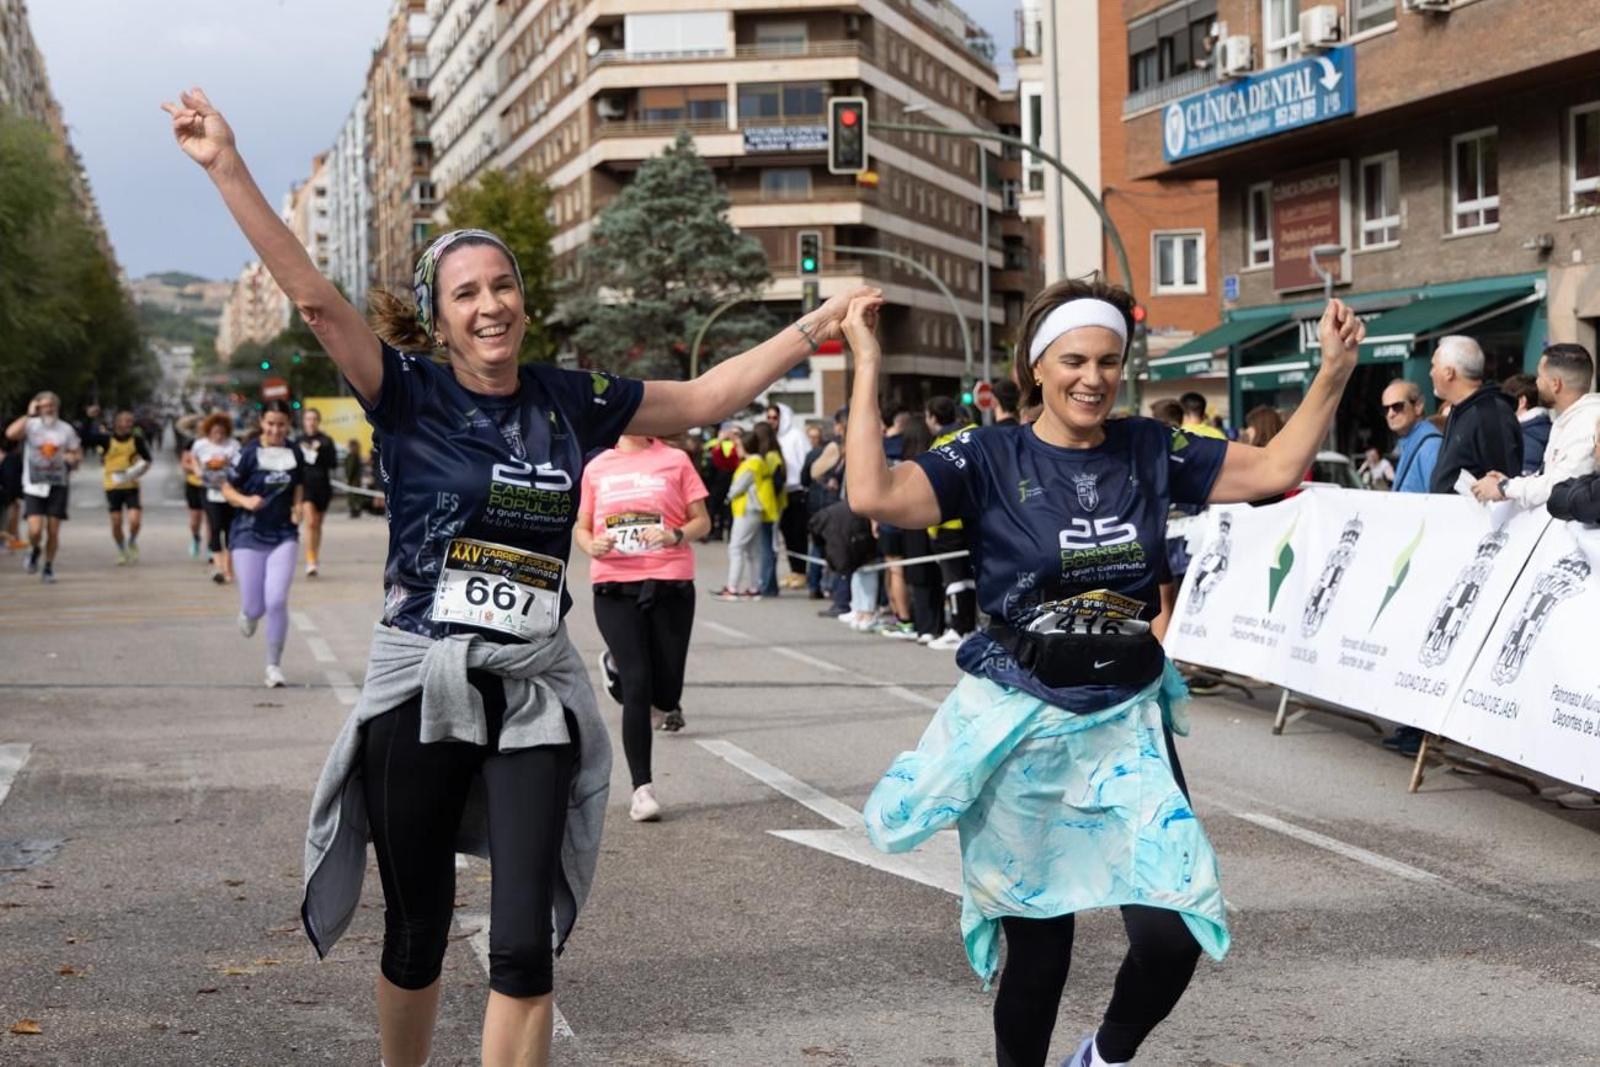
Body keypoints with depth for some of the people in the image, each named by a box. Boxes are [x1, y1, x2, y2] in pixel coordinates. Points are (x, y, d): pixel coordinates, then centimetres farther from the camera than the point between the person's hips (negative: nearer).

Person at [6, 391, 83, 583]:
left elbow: (78, 456, 11)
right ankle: (34, 551, 20)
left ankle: (49, 567, 19)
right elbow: (11, 433, -24)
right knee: (35, 529, -13)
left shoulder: (66, 429, 5)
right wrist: (29, 415, -19)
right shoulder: (31, 425, -3)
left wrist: (71, 458, -12)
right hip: (34, 485, -2)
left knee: (53, 529, 1)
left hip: (58, 484, 2)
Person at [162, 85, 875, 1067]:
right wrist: (228, 168, -21)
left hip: (534, 691, 2)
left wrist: (815, 326, 14)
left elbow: (708, 398, 14)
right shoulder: (410, 395, -3)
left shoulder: (570, 400, 6)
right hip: (419, 687, -2)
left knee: (525, 942, -5)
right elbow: (313, 296, -13)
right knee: (417, 930, 10)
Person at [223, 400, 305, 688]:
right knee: (254, 608, 0)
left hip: (284, 536, 2)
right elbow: (227, 490, -2)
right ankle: (248, 613, 42)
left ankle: (274, 665, 5)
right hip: (249, 535, -2)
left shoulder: (295, 454, 2)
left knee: (277, 601, -12)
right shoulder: (248, 454, -9)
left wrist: (298, 507, -2)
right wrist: (245, 500, -22)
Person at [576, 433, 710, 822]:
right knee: (637, 687, -8)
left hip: (670, 583, 0)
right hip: (614, 587, 0)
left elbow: (702, 521, 5)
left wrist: (675, 535, -15)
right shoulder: (597, 467, 9)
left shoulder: (674, 460, 4)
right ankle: (643, 788, 0)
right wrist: (592, 545, -8)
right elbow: (581, 528, 14)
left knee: (665, 693, 4)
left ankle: (616, 666, 37)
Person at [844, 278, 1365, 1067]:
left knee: (1174, 932, -6)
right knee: (1038, 947, 7)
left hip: (1128, 719, 3)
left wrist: (1333, 373, -7)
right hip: (1022, 725, -3)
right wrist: (867, 371, -22)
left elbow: (1276, 469, 4)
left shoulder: (1149, 451, 3)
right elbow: (874, 496, -21)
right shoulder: (991, 458, -8)